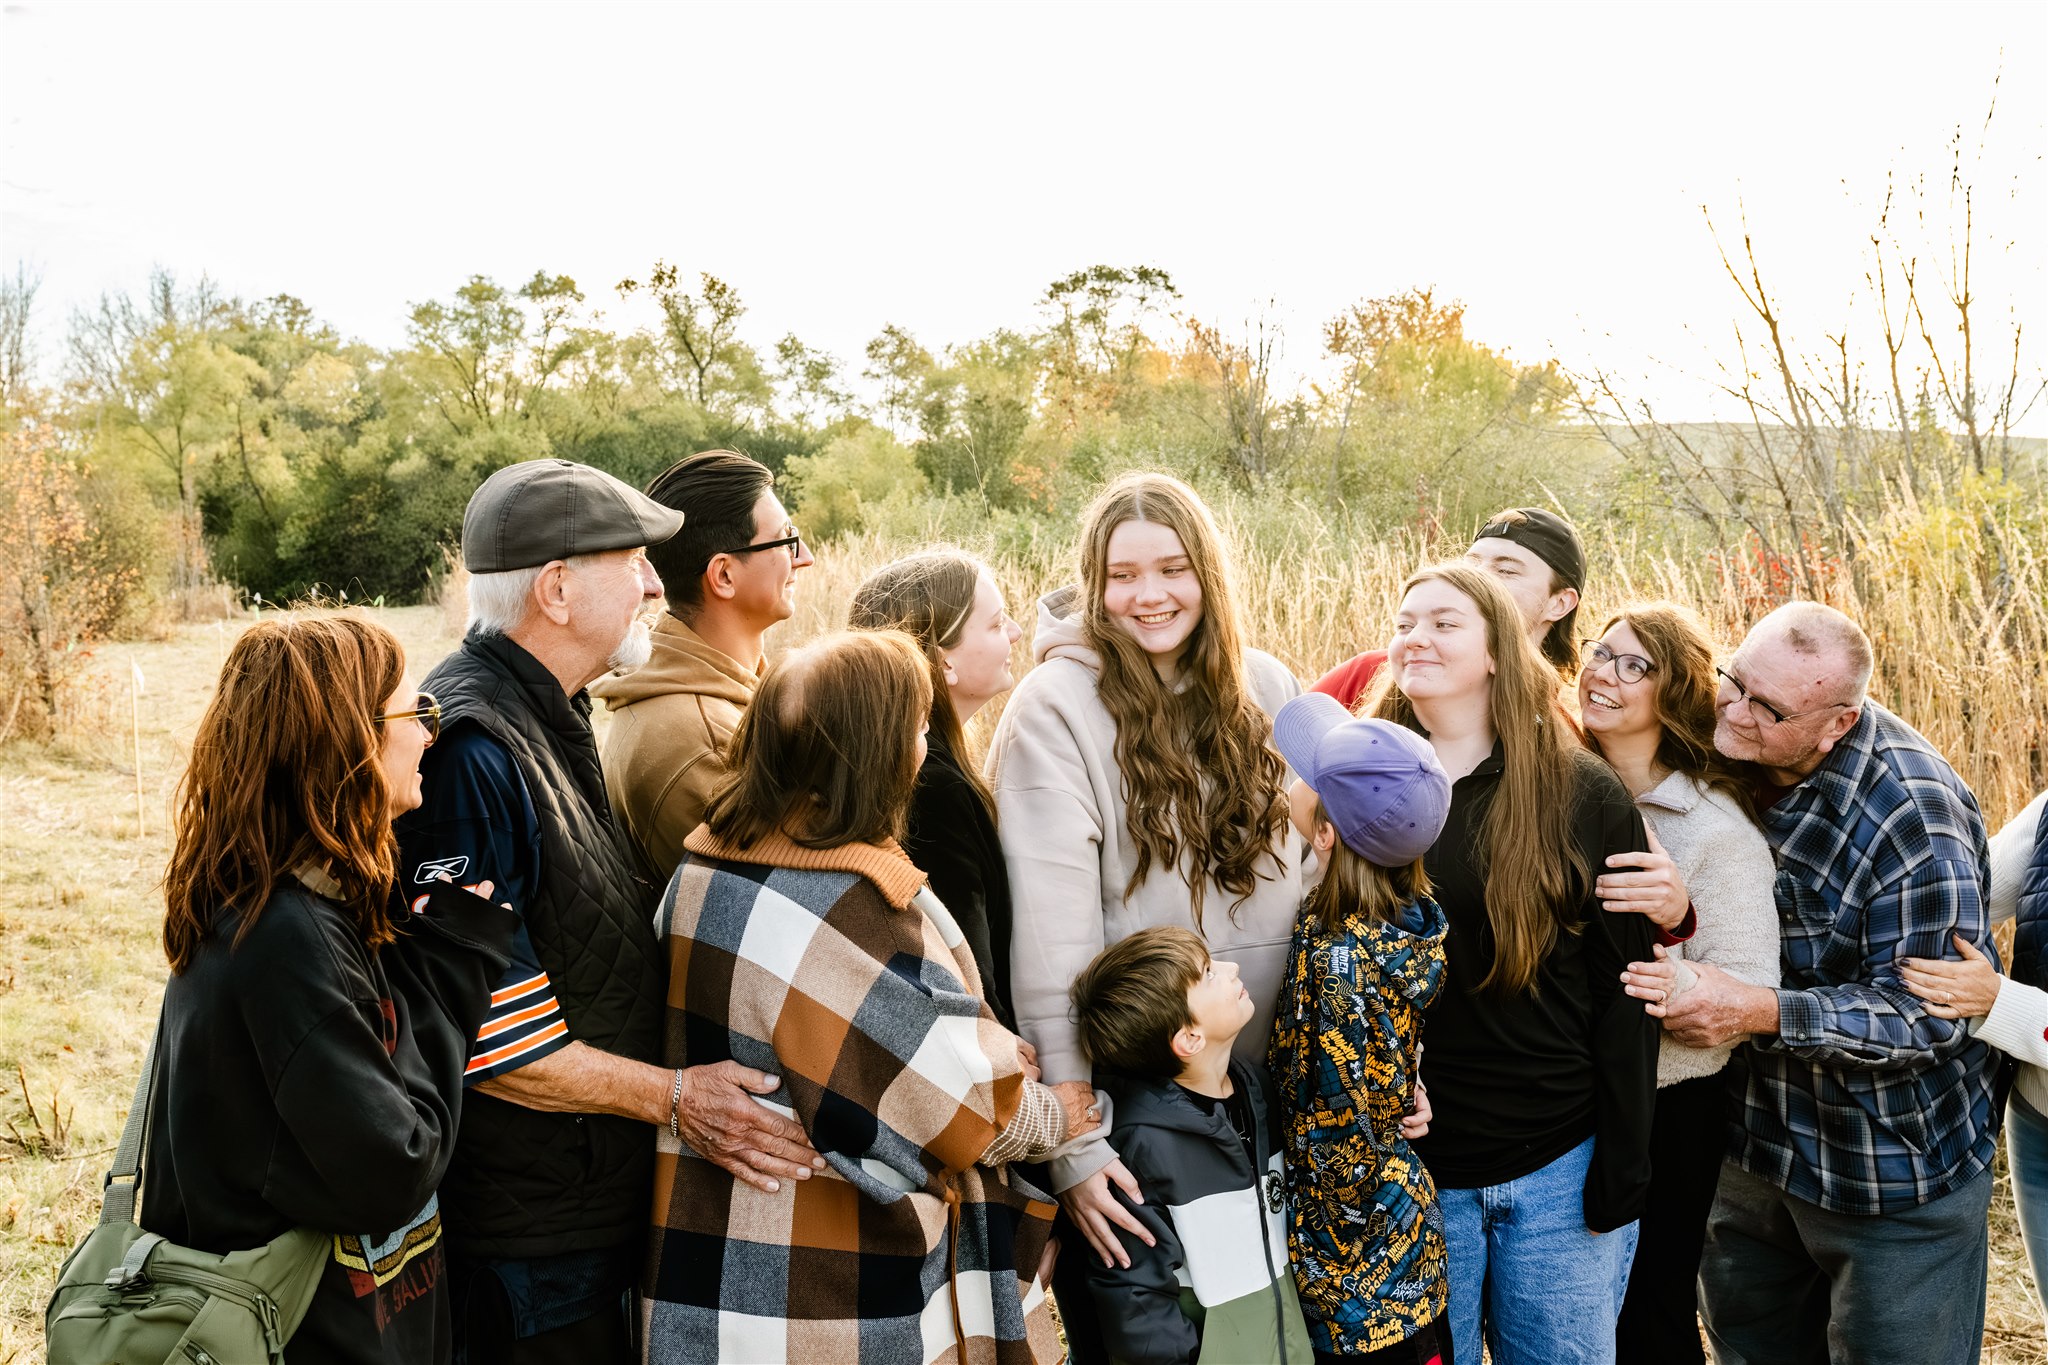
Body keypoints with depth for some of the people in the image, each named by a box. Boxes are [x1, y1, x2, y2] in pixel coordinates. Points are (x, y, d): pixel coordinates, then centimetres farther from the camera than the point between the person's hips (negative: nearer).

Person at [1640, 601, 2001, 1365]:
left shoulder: (1911, 815, -27)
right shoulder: (1729, 756, -7)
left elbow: (1933, 1013, -26)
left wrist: (1761, 1013, -35)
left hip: (1895, 1174, -6)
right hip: (1754, 1140, 6)